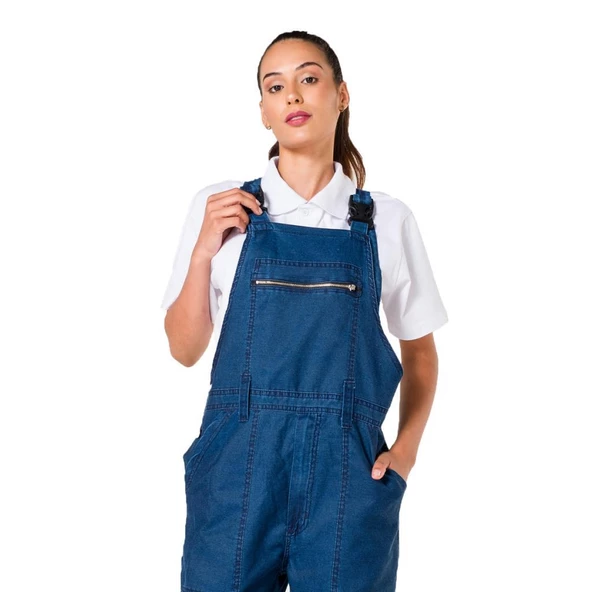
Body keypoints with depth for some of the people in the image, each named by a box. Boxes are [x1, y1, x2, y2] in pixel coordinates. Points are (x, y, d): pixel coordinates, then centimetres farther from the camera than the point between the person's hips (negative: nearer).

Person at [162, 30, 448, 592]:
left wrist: (407, 446, -1)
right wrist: (204, 253, -8)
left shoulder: (386, 220, 2)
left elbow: (420, 349, 12)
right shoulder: (219, 208, 3)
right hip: (239, 461, 0)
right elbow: (185, 349, 6)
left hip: (348, 469, 0)